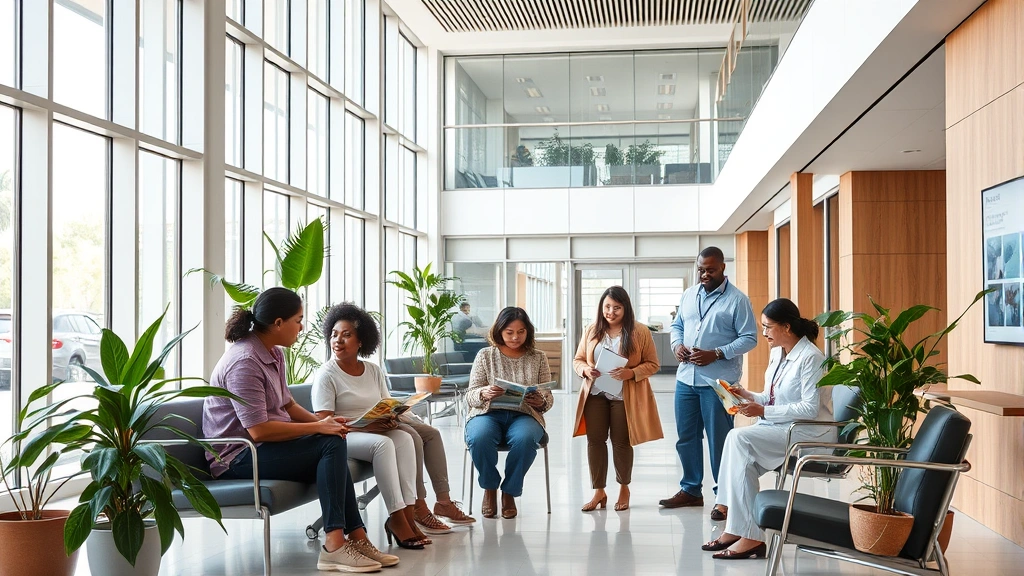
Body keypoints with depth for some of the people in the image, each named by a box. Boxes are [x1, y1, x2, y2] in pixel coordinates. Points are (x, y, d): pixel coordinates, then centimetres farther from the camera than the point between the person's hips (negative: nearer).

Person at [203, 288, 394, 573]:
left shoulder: (272, 353, 8)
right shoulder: (245, 362, -21)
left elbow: (287, 404, 15)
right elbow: (259, 430, -26)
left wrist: (323, 422, -3)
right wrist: (319, 427, -20)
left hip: (263, 445, 9)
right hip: (239, 456, -9)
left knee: (334, 443, -15)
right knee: (331, 445, -22)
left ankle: (355, 538, -16)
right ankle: (336, 544, -21)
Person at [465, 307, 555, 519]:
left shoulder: (538, 358, 10)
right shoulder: (485, 355, 7)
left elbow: (548, 397, 9)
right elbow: (470, 396, 2)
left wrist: (541, 402, -16)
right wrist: (484, 394, -22)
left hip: (524, 415, 0)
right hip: (488, 413, 0)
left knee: (525, 439, -36)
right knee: (479, 438, -36)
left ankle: (509, 492, -11)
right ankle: (489, 488, -6)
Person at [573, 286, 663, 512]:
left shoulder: (640, 332, -4)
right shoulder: (591, 331, 6)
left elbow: (653, 364, -3)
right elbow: (577, 360, 12)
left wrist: (631, 373, -20)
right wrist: (585, 370, -11)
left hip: (625, 397, -3)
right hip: (595, 394, 3)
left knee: (621, 442, 5)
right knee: (595, 440, 2)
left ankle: (624, 488, 26)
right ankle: (599, 491, 14)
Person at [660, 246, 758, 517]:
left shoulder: (737, 299, -7)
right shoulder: (688, 295, 11)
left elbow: (749, 338, -10)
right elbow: (677, 325, 20)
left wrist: (716, 354, -20)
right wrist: (677, 344, -2)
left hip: (718, 381, -6)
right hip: (686, 378, 6)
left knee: (719, 440, 1)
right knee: (686, 437, 13)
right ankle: (690, 489, 27)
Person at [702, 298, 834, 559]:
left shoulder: (810, 358, -15)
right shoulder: (777, 353, 11)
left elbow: (810, 408, -22)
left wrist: (763, 411, -23)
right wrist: (749, 396, 0)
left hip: (809, 433, -8)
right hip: (782, 427, 8)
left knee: (740, 439, -24)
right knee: (737, 439, -20)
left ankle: (749, 535, -22)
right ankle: (737, 528, -18)